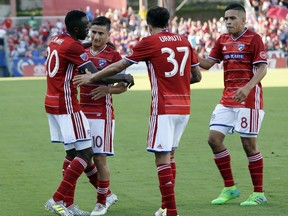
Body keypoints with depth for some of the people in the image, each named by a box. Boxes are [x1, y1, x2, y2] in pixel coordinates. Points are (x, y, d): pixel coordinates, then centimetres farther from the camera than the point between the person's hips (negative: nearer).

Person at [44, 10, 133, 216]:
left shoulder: (56, 40, 11)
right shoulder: (73, 46, -16)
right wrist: (124, 78, -7)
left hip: (52, 102, 10)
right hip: (67, 104, -10)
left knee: (72, 152, 13)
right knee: (86, 153, -7)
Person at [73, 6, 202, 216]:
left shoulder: (150, 42, -5)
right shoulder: (184, 41, 9)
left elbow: (119, 66, 1)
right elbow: (197, 76, 15)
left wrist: (92, 77, 12)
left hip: (164, 107, -6)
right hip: (184, 106, 6)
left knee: (162, 157, -5)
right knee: (169, 154, 17)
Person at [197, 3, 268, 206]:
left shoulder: (254, 38, -8)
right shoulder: (223, 40, 12)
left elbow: (262, 68, -13)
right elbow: (208, 63, 10)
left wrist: (247, 88, -27)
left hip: (248, 98, -7)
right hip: (227, 98, 7)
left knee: (249, 143, -4)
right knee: (214, 138, 0)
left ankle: (259, 193, 7)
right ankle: (229, 188, 12)